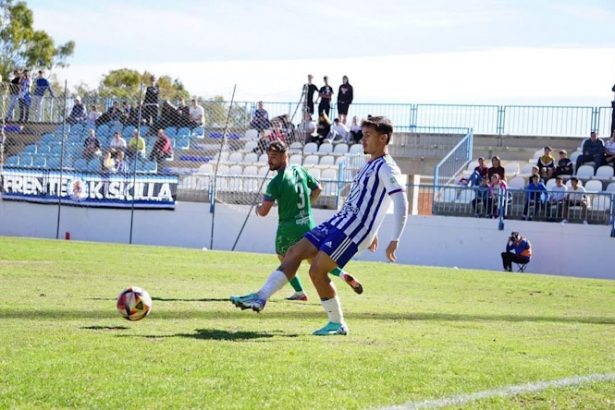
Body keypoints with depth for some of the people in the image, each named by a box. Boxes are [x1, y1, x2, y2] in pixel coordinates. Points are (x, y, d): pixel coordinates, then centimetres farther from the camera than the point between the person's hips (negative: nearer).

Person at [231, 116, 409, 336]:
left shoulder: (386, 168, -12)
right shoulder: (370, 165, 19)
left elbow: (401, 203, -21)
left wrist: (394, 241, -27)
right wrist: (370, 232, 34)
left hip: (354, 229, -10)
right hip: (339, 222, 10)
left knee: (317, 270, -15)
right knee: (294, 252, 2)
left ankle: (337, 324, -1)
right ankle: (261, 297, -2)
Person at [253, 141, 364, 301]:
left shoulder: (276, 183, -18)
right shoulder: (300, 170, 2)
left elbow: (263, 212, -16)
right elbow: (318, 189, 16)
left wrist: (258, 207, 7)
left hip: (288, 229, -6)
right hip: (308, 225, 6)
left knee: (284, 259, 18)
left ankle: (300, 292, 16)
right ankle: (343, 274, -4)